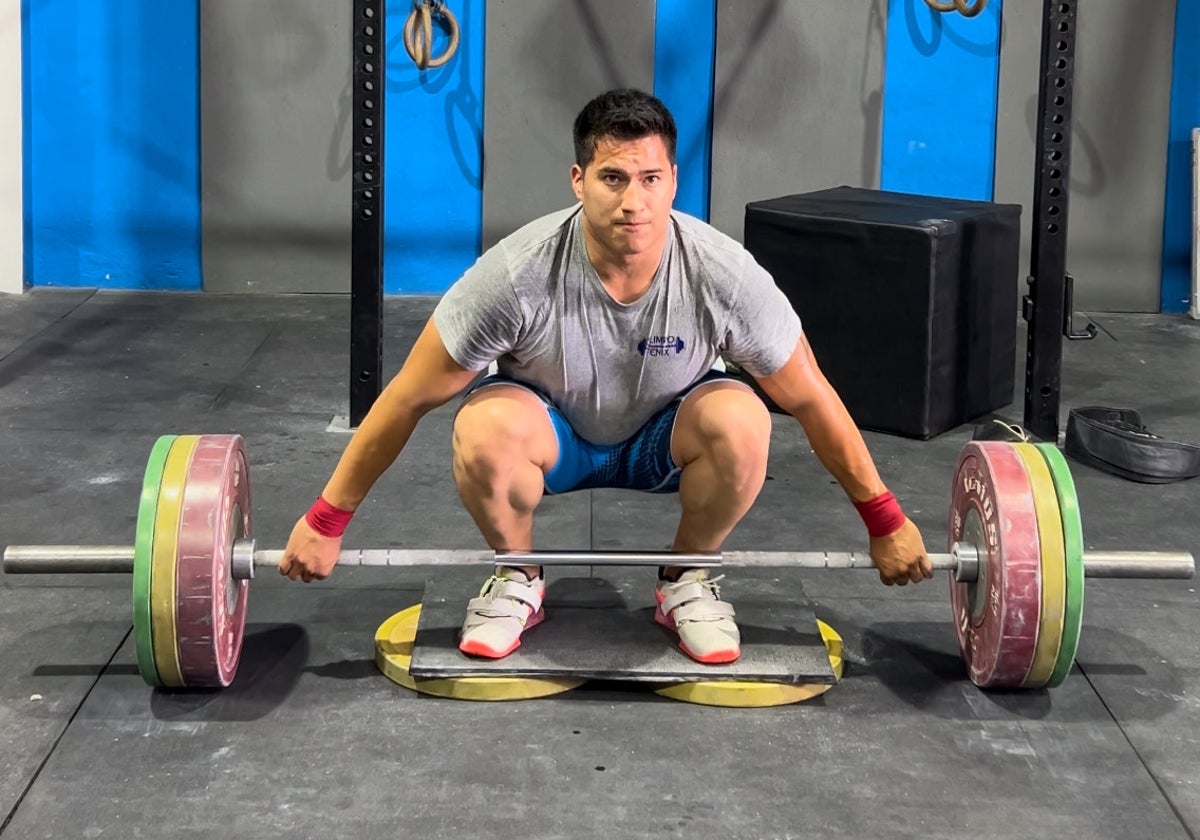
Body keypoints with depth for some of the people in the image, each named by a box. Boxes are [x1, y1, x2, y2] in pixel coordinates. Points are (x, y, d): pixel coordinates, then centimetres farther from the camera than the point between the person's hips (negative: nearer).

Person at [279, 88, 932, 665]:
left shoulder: (724, 276, -28)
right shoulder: (517, 274, -32)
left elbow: (810, 399, -14)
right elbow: (409, 398, -21)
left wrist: (885, 521, -8)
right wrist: (325, 521, -18)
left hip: (664, 439, 1)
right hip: (553, 435, -1)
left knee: (742, 423, -33)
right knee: (484, 430, -36)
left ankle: (685, 581, -4)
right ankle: (517, 580, -5)